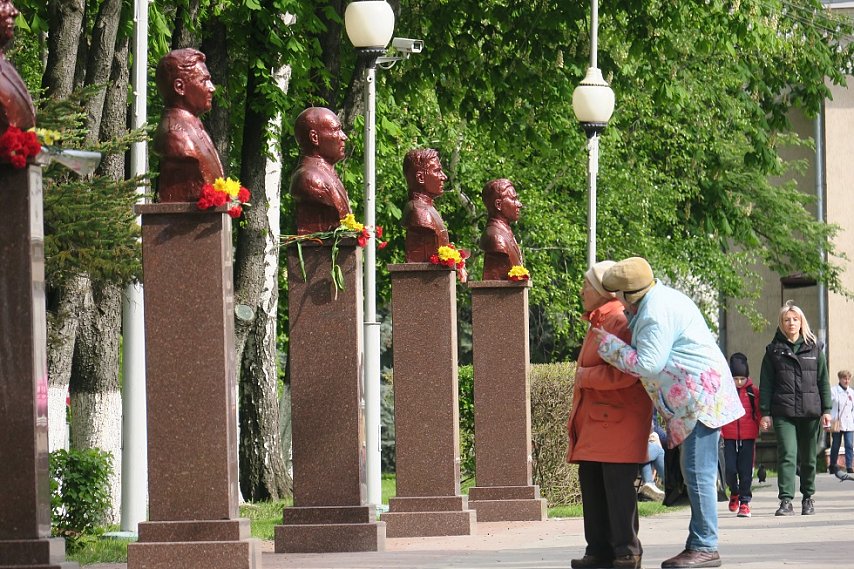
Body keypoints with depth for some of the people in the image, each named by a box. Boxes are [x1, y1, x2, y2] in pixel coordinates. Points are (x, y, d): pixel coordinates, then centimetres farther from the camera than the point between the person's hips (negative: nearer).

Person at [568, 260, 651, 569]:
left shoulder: (621, 321, -12)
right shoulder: (598, 323, 20)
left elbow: (624, 373, -23)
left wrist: (585, 377, -12)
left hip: (618, 419, -10)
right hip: (593, 420, 10)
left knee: (617, 488, -8)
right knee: (592, 486, 8)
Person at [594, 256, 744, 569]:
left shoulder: (656, 314, -17)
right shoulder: (659, 296, 15)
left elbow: (648, 365, -20)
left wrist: (610, 345, -9)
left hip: (700, 397, -11)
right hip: (695, 400, 11)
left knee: (698, 473, -11)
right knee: (695, 473, 10)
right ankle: (699, 544, 12)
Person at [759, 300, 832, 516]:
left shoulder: (814, 349, 10)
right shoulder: (774, 350, 7)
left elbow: (823, 381, 10)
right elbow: (766, 384, 5)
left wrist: (826, 410, 3)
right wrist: (765, 413, -3)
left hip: (810, 411, 2)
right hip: (783, 413, -2)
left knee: (809, 458, 9)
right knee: (787, 455, -14)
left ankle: (808, 498, 24)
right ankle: (786, 501, -20)